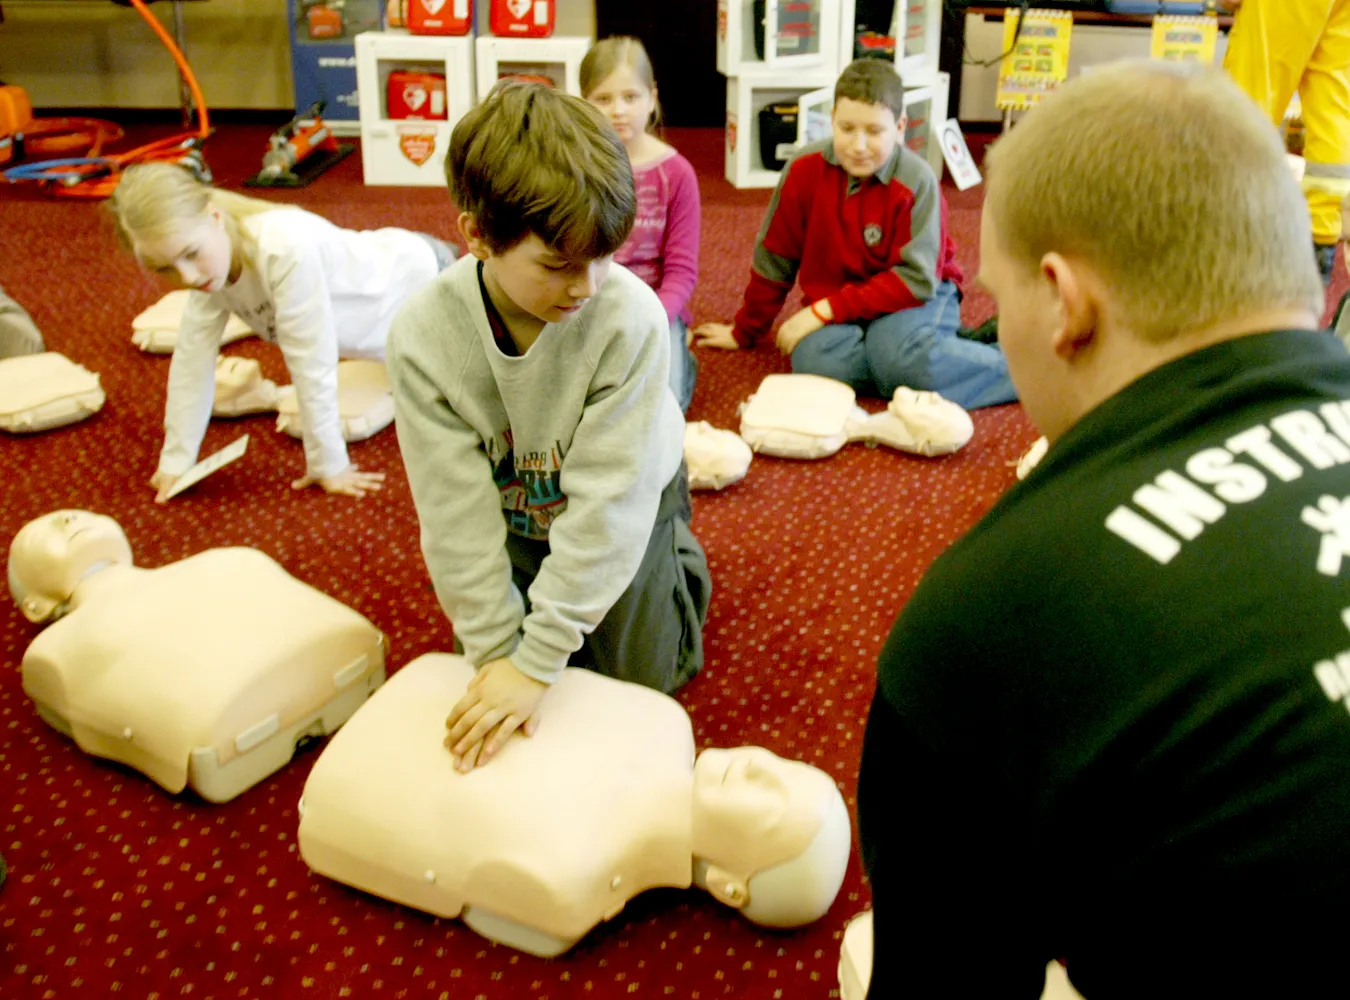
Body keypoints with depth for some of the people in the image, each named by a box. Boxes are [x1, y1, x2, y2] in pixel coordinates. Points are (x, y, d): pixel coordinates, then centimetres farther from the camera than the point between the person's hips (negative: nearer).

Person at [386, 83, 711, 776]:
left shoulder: (630, 317, -38)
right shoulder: (423, 336, -31)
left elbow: (608, 498, -35)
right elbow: (457, 511, -25)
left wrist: (538, 661, -33)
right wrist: (496, 650, -26)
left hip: (625, 504, -2)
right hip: (512, 515, 2)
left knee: (641, 679, 9)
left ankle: (678, 556, 35)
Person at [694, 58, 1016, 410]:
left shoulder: (917, 181, -15)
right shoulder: (805, 169, -8)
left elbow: (916, 278, -18)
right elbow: (774, 258, 3)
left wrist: (827, 309, -22)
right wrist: (744, 333, 12)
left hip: (916, 297, -3)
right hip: (835, 305, 3)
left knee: (903, 355, -37)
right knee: (815, 359, -32)